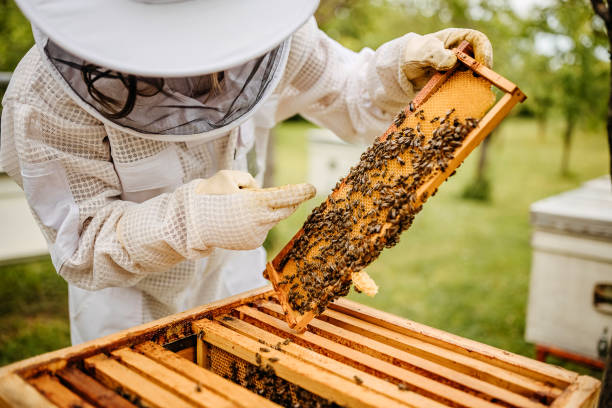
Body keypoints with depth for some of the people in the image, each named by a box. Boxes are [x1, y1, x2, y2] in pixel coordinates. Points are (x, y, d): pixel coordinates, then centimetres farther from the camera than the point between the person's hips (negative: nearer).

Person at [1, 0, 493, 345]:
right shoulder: (48, 99, -31)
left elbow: (350, 97, -7)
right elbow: (83, 243, -27)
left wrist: (406, 67, -28)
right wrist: (193, 221, -45)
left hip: (235, 272, 3)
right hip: (125, 289, -2)